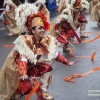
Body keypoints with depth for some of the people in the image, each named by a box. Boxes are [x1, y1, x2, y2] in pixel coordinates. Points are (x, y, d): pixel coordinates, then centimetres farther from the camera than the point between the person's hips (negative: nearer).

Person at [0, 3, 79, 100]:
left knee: (47, 68, -10)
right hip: (16, 67, -6)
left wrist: (67, 62, -10)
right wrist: (24, 74, -51)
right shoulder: (25, 41, -30)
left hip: (31, 66, 6)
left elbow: (55, 54, -5)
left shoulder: (46, 40, -11)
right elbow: (22, 59, -37)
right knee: (25, 87, -14)